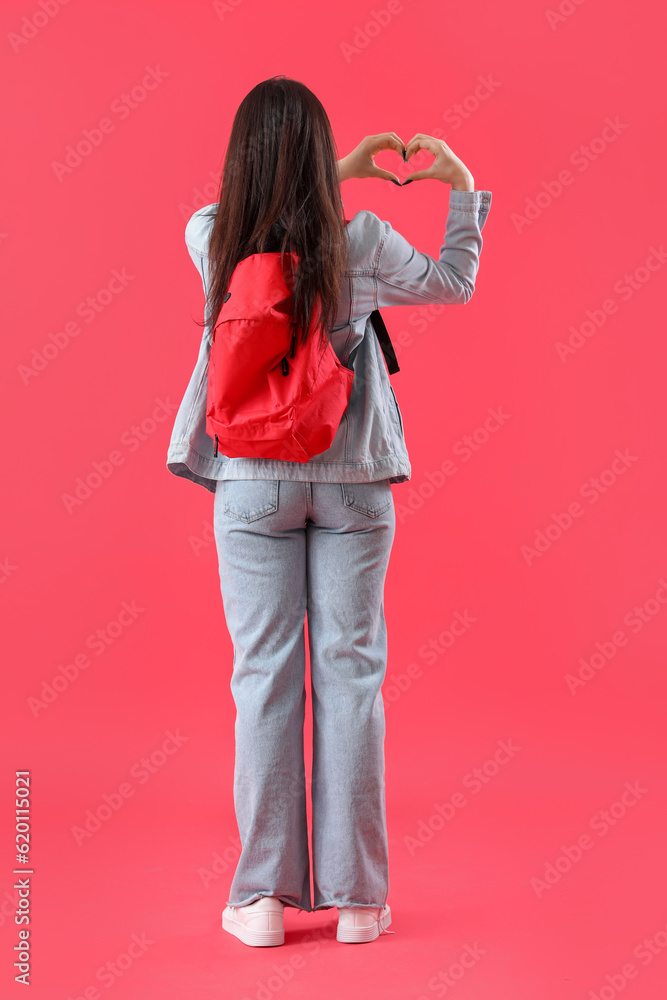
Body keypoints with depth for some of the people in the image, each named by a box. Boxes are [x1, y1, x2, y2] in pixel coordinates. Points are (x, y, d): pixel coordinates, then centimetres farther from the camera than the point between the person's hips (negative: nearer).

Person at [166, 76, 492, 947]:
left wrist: (339, 174, 22)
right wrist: (462, 187, 20)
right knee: (350, 675, 5)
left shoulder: (208, 237, -4)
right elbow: (453, 284, 10)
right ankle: (357, 896, 13)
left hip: (252, 483, 1)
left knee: (265, 677, 6)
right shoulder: (361, 241, -8)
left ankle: (263, 896, 11)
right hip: (351, 482, -1)